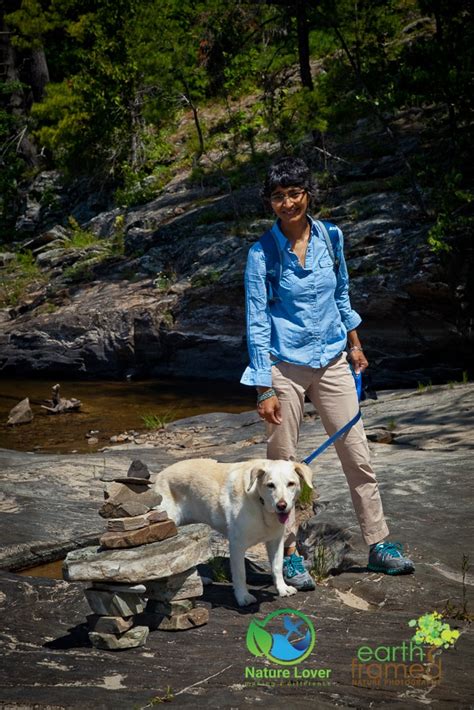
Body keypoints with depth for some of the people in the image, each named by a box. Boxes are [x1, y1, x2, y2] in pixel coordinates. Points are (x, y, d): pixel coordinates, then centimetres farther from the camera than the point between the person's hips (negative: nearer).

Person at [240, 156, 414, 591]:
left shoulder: (330, 237, 1)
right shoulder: (262, 254, -10)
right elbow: (256, 323, -10)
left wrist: (355, 344, 20)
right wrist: (264, 389, -14)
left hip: (332, 362, 4)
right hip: (285, 367, -3)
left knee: (358, 456, 5)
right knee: (283, 463, 3)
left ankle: (378, 544, 18)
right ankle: (289, 554, 15)